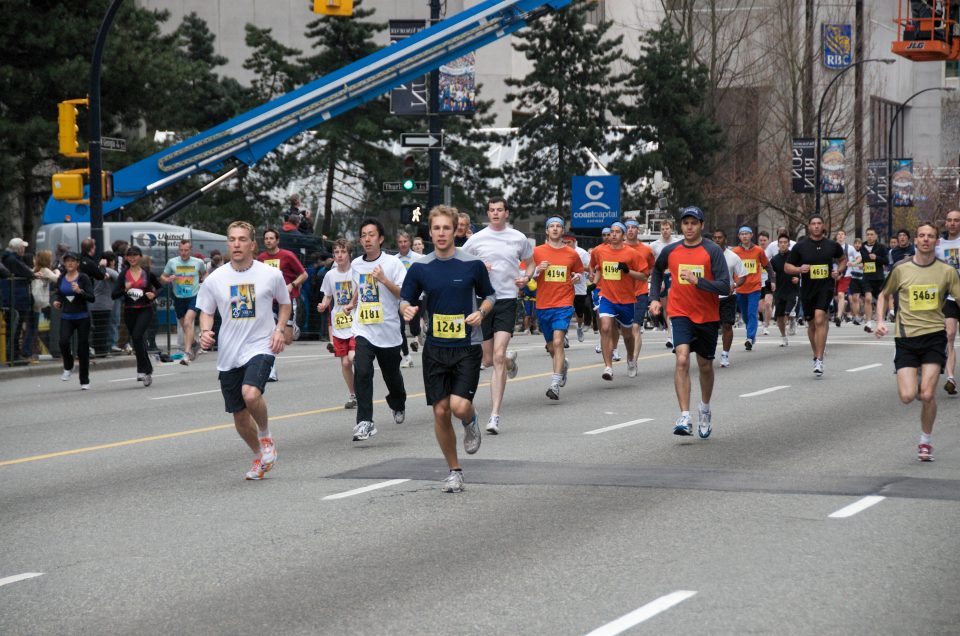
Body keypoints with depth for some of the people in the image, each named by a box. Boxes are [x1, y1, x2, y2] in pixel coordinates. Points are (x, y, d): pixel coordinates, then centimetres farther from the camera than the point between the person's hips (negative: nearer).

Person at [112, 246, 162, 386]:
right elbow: (113, 295, -3)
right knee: (136, 340, 10)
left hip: (145, 310, -3)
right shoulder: (123, 275, 3)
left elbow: (159, 287, 16)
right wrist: (124, 290, -20)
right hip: (129, 311, 3)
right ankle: (147, 371, 25)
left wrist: (154, 294, -4)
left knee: (137, 336, -23)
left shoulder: (147, 273, 1)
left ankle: (143, 370, -19)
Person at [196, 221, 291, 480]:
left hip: (260, 347, -3)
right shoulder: (215, 279, 0)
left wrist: (279, 329, -2)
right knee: (239, 414, 8)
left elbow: (285, 303, 13)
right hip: (228, 353, 3)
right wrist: (205, 331, -8)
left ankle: (266, 436, 0)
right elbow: (206, 311, 12)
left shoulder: (271, 274, -3)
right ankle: (260, 457, 32)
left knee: (251, 394, -29)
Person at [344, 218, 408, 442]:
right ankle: (365, 422, -21)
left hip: (388, 331, -2)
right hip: (363, 330, 2)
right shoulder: (356, 264, 7)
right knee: (362, 372, -19)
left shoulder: (393, 263, -7)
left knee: (392, 376, 14)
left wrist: (384, 280, -23)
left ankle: (398, 404, 47)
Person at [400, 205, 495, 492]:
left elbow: (489, 296, 8)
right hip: (435, 348, 3)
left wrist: (481, 312, -12)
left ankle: (471, 422, 21)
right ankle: (454, 471, 17)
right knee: (440, 412, 1)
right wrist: (407, 309, -15)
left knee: (459, 406, -18)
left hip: (467, 347, -3)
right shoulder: (420, 267, 1)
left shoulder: (472, 264, -5)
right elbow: (405, 299, 8)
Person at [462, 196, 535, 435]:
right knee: (488, 360, 7)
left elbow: (530, 262, 21)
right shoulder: (476, 239, 3)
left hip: (507, 300, -2)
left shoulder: (518, 238, 6)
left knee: (498, 357, -15)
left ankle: (495, 415, -15)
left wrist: (526, 277, 1)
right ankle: (510, 360, 47)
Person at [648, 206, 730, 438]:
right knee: (682, 360, -19)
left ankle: (705, 410, 39)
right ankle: (684, 418, -22)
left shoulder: (712, 251, -9)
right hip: (681, 314, 0)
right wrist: (654, 298, 13)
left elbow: (724, 287, -15)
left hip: (708, 317, 0)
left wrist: (697, 281, -26)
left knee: (705, 365, 13)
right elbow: (657, 271, 23)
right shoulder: (670, 251, 0)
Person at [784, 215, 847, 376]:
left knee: (820, 319, -20)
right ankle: (816, 354, 35)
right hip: (807, 289, 2)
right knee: (812, 325, 12)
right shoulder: (800, 246, 0)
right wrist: (799, 269, -16)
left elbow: (843, 259, 22)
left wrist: (839, 272, 3)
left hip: (826, 287, -2)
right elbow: (787, 267, 4)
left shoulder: (832, 245, 3)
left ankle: (819, 360, -21)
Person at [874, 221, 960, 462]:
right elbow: (884, 295, 16)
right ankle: (915, 377, 28)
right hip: (906, 337, 0)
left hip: (934, 336, 0)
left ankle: (926, 441, 13)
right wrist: (880, 321, 2)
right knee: (907, 397, -10)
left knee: (927, 395, -10)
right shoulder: (901, 269, 1)